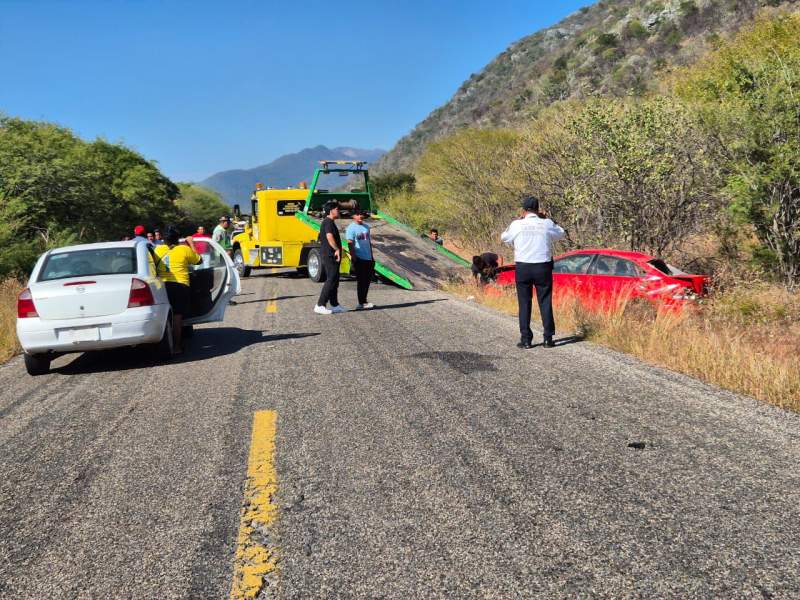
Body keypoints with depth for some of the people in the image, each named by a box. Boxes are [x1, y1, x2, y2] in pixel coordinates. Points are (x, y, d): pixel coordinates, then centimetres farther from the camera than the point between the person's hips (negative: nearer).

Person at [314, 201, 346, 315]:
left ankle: (334, 305, 20)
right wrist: (337, 249, -30)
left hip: (328, 255, 11)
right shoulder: (329, 222, -13)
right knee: (331, 280, -11)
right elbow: (329, 236, -31)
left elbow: (320, 239, 29)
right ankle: (320, 305, -11)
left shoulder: (326, 222, 20)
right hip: (330, 255, -11)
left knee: (334, 280, 14)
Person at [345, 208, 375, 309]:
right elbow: (350, 244, -14)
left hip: (368, 258, 7)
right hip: (359, 259, -7)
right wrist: (353, 257, -21)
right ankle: (362, 302, 3)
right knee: (361, 281, -3)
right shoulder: (351, 228, -7)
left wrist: (372, 256, 19)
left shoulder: (366, 227, 16)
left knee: (367, 280, 11)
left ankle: (363, 301, 21)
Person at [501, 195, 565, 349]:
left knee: (524, 303, 6)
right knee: (545, 302, 7)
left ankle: (526, 339, 5)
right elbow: (561, 233, 18)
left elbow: (504, 237, 14)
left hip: (522, 267, -1)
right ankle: (548, 338, 7)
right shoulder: (547, 224, -1)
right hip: (543, 267, 1)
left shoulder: (517, 225, -4)